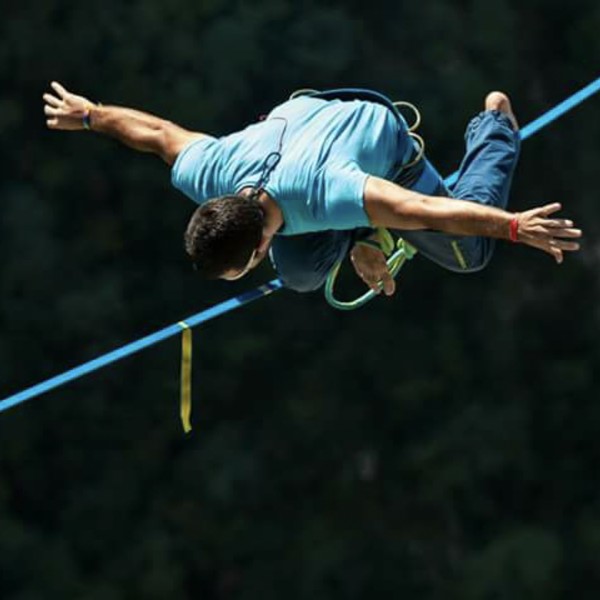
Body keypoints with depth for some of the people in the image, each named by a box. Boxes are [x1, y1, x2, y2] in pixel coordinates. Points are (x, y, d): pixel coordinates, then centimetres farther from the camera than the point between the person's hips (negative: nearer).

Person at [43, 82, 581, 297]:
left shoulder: (323, 193, -49)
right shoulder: (204, 174, -32)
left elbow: (430, 209, -52)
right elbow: (156, 131, -11)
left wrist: (514, 226, -56)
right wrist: (87, 115, 6)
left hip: (381, 136, -4)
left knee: (469, 253, 3)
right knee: (299, 277, -11)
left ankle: (496, 124, 26)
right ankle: (357, 238, 21)